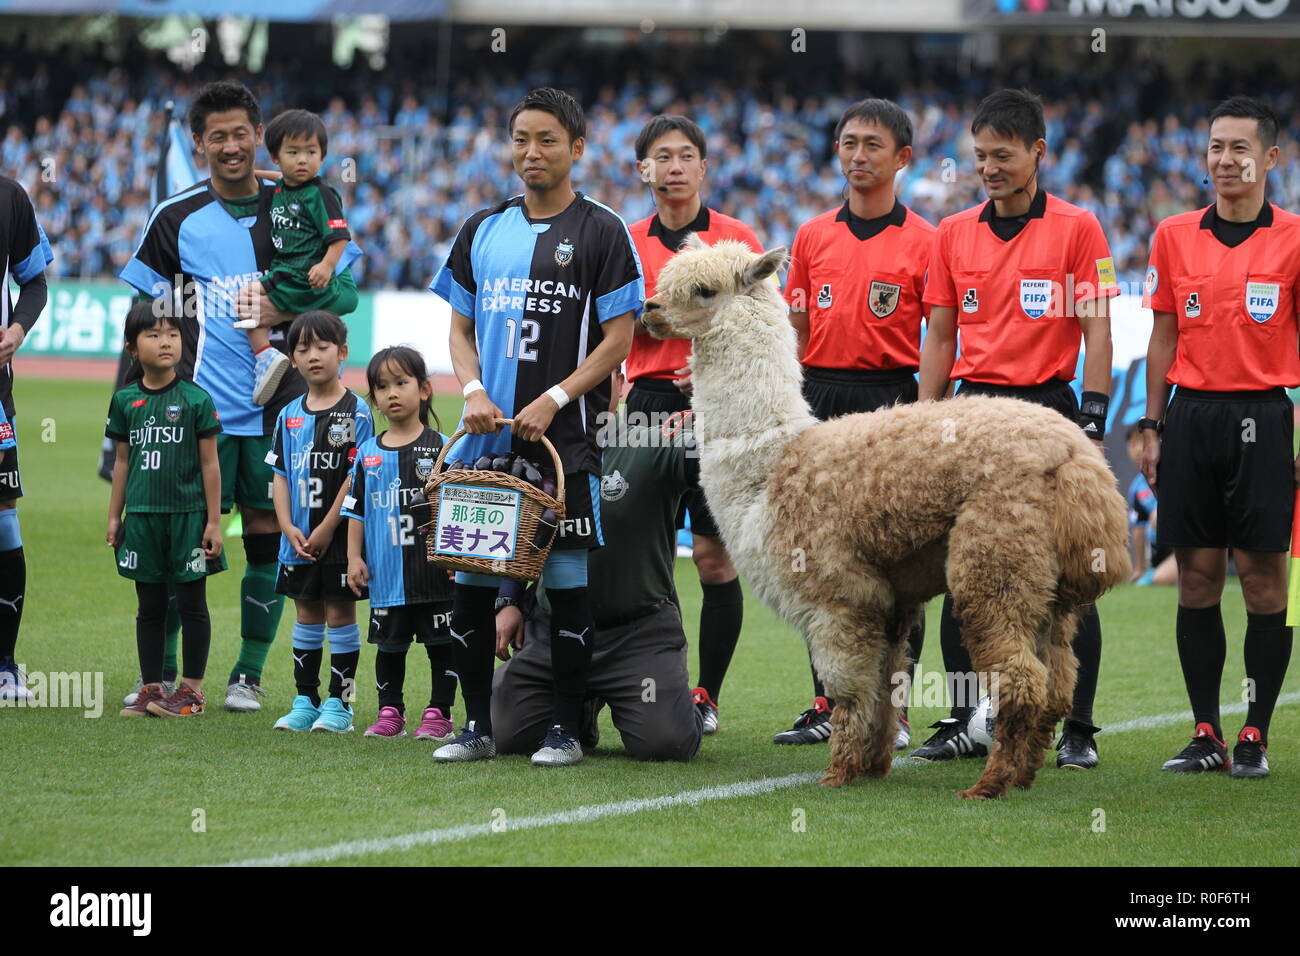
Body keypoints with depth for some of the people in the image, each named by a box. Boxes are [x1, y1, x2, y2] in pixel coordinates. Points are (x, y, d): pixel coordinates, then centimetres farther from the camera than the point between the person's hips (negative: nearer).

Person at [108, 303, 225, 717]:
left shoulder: (196, 400, -5)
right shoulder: (126, 401, 5)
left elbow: (209, 463, -3)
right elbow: (122, 461, 12)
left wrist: (213, 522, -5)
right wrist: (114, 516, 11)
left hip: (187, 515, -3)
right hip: (142, 518, 3)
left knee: (191, 604, 3)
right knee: (150, 608, 10)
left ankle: (191, 688, 9)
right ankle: (151, 688, 17)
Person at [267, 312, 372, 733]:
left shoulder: (355, 413, -8)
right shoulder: (290, 416, 8)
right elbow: (280, 476, 8)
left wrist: (326, 529, -14)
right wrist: (289, 528, -5)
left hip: (339, 536, -5)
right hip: (298, 539, 5)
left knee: (340, 613, 0)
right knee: (306, 615, 11)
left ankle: (339, 704, 5)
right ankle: (305, 702, 17)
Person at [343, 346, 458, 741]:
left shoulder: (440, 447, -4)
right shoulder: (368, 454, 7)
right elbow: (356, 510, 11)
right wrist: (354, 557, 5)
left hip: (433, 572, -4)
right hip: (386, 574, 4)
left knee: (440, 643, 2)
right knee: (389, 644, 12)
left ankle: (439, 714, 10)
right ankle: (390, 713, 22)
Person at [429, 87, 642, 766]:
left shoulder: (601, 232, 0)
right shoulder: (482, 230, 14)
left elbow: (619, 337, -4)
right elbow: (461, 327, 17)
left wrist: (554, 400, -13)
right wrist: (474, 390, -2)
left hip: (565, 437, -4)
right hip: (485, 437, 4)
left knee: (568, 578, -2)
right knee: (470, 580, 3)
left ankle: (565, 728, 5)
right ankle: (477, 726, 12)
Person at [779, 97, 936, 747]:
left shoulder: (922, 241, 0)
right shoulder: (812, 237, 12)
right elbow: (797, 331, 16)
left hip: (889, 400, -4)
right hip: (818, 397, 4)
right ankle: (828, 704, 12)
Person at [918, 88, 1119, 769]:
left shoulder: (1077, 228, -1)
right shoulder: (954, 233, 10)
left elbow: (1097, 332, -3)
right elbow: (940, 336, 13)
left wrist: (1092, 423, -11)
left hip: (1047, 407, -4)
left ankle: (1078, 730, 3)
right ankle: (963, 724, 10)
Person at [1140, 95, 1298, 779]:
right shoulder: (1174, 236, 9)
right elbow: (1163, 338, 13)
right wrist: (1152, 428, 8)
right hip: (1191, 413, 3)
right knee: (1196, 576, 3)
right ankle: (1205, 731, 9)